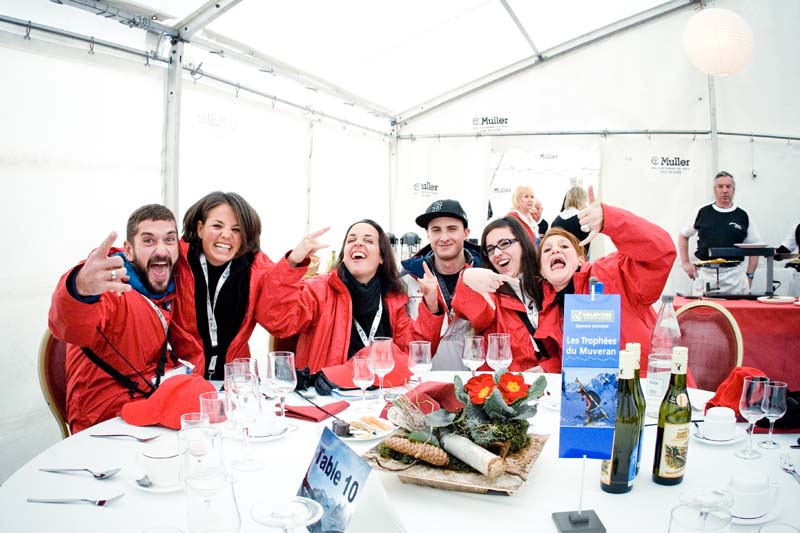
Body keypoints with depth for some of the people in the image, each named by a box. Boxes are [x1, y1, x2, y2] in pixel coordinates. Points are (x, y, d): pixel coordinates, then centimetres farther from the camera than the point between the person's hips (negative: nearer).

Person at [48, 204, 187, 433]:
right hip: (105, 422, -6)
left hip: (153, 394, 7)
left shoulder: (168, 284, 1)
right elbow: (72, 327, -40)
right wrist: (82, 290, -60)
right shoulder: (109, 283, -19)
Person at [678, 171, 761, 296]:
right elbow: (683, 236, 16)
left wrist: (749, 276, 4)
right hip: (705, 273, 0)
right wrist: (685, 262, 7)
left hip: (734, 276, 0)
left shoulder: (743, 216, 7)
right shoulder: (702, 213, 7)